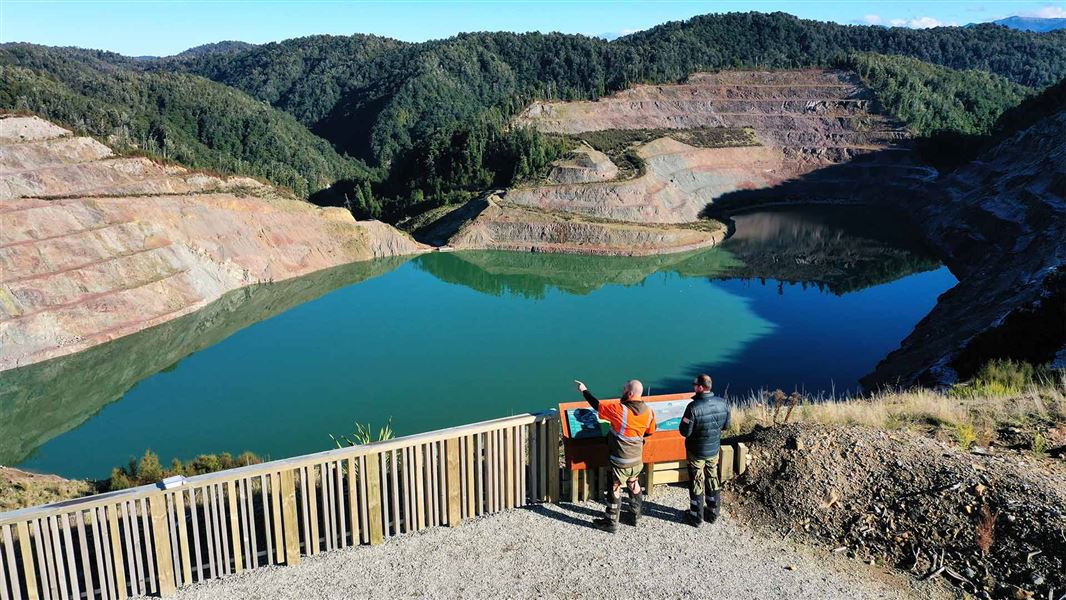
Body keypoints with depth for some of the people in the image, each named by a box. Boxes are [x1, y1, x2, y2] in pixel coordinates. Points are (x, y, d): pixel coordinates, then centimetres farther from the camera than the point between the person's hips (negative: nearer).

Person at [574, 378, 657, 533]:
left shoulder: (619, 409, -27)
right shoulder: (648, 411, -8)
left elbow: (597, 405, -16)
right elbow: (650, 431, 8)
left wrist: (584, 390, -2)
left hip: (621, 460, -6)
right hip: (637, 459, 6)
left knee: (615, 489, 8)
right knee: (633, 483, 26)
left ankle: (611, 522, 20)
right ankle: (636, 514, 41)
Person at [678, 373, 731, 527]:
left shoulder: (693, 407, -28)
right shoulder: (722, 403, -11)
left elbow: (685, 432, -22)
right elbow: (726, 425, 4)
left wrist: (685, 422, -2)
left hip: (696, 451, -5)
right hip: (714, 449, 5)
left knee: (697, 483, 11)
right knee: (713, 480, 21)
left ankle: (696, 517, 24)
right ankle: (713, 513, 35)